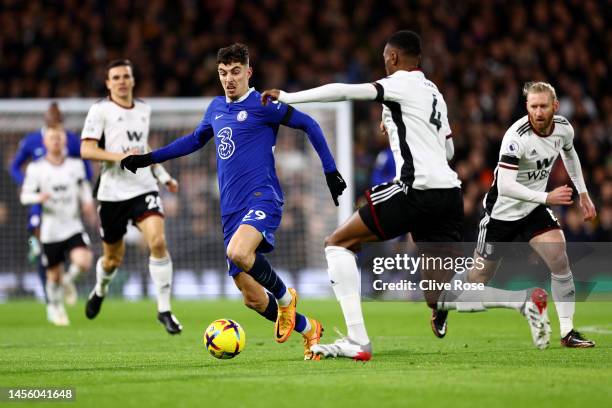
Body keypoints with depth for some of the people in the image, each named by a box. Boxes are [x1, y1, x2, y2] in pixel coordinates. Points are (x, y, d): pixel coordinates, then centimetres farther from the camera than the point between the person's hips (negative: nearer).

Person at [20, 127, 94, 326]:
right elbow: (24, 196, -2)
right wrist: (38, 197, -23)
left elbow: (84, 186, 19)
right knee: (54, 276, 6)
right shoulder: (36, 168, -3)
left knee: (83, 263, -23)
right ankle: (55, 307, 31)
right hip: (50, 230, -1)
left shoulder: (75, 165, 3)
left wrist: (88, 202, 0)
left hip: (73, 227, 1)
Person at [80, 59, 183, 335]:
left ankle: (164, 310, -14)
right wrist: (119, 156, -24)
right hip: (113, 192, -3)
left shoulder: (144, 109, 13)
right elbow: (86, 150, -12)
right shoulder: (100, 110, -4)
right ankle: (100, 291, 44)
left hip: (143, 188, 3)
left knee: (158, 241, -20)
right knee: (113, 258, 8)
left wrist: (163, 175, 26)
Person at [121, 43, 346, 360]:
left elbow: (309, 125, 2)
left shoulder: (262, 104, -3)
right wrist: (149, 158, 32)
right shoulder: (216, 108, 17)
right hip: (231, 211, 7)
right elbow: (195, 140, 34)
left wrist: (330, 170, -2)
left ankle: (285, 297, -10)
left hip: (262, 198, -7)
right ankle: (308, 329, 24)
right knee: (252, 298, 1)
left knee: (238, 252, -37)